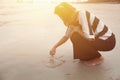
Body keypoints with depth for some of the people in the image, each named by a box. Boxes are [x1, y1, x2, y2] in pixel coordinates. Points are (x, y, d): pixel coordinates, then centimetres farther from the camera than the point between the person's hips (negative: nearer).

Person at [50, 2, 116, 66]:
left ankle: (98, 58, -3)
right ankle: (88, 57, 14)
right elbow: (66, 36, 16)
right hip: (98, 38, 8)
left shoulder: (82, 15, -25)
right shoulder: (73, 20, 2)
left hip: (108, 41, -8)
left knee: (75, 37, -18)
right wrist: (55, 47, 12)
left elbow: (90, 38, -32)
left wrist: (77, 30, -16)